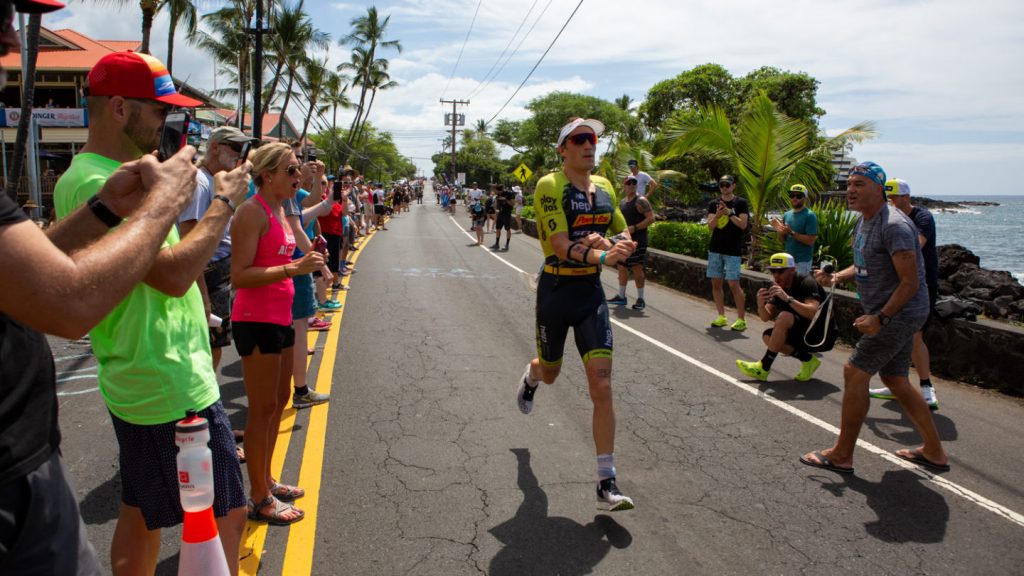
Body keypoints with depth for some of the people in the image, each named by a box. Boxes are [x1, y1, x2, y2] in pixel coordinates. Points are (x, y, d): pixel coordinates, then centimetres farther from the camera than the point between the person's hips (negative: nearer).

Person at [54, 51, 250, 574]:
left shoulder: (109, 175, 12)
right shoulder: (96, 183, -20)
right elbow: (174, 274, -26)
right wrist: (224, 202, -16)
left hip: (141, 380, 10)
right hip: (172, 387, -10)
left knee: (141, 514, 20)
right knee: (227, 515, 0)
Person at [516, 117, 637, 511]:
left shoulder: (604, 187, 6)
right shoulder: (549, 186, -12)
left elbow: (625, 236, 14)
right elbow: (561, 245, -22)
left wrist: (605, 241, -9)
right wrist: (602, 256, -38)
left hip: (592, 291, 4)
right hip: (556, 289, -3)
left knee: (602, 386, -6)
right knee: (550, 372, 18)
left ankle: (606, 482, 1)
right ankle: (530, 377, 60)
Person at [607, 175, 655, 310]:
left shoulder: (641, 201, -9)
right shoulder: (623, 202, 15)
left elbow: (651, 218, -16)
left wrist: (634, 228, -21)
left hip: (637, 240, -8)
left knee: (637, 268, -8)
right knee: (622, 267, 11)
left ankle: (640, 299, -1)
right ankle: (621, 296, 21)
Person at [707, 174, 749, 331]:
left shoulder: (741, 203, 0)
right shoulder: (714, 204, 9)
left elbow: (743, 224, -9)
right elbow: (710, 226, 0)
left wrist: (729, 213, -20)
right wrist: (718, 214, -18)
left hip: (733, 251, -4)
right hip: (715, 249, 4)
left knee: (733, 284, -9)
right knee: (716, 283, 6)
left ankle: (741, 319, -2)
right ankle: (721, 316, 15)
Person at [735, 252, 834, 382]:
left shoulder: (807, 282, -18)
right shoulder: (779, 287, 3)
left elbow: (813, 313, -34)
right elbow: (766, 317, -3)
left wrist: (787, 298, -43)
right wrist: (760, 305, -25)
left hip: (823, 336, -8)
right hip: (805, 334, 8)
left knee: (784, 317, -28)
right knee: (768, 336, -10)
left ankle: (763, 368, -22)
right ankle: (808, 360, -3)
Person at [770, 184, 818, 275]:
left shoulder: (810, 215, -9)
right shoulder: (786, 215, 11)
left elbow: (810, 240, -16)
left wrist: (792, 233, -21)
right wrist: (779, 231, -5)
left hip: (802, 261, -7)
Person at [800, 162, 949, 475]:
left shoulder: (894, 226, -21)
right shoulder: (863, 221, 10)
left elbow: (910, 282, -23)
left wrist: (880, 318, -24)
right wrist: (836, 277, 3)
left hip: (899, 313, -10)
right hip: (891, 315, 10)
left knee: (855, 372, -7)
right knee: (896, 380, 16)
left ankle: (842, 455, 4)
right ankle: (934, 452, 28)